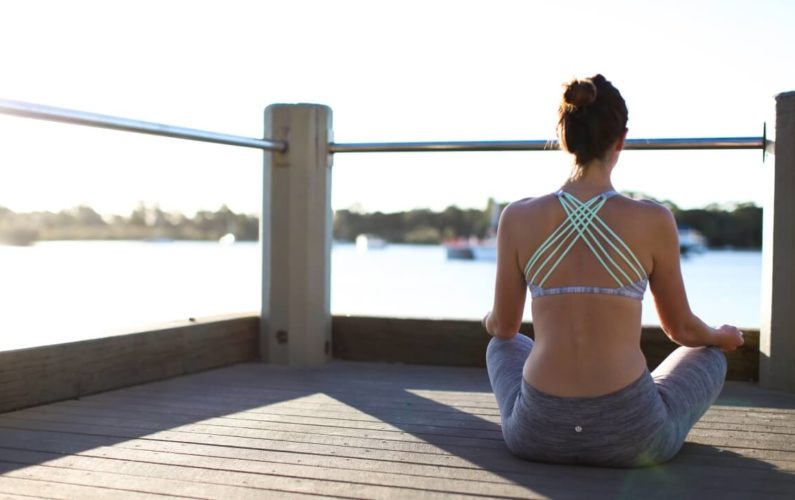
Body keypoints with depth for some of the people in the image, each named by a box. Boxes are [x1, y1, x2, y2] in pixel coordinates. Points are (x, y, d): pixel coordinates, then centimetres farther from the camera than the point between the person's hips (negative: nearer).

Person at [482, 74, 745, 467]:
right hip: (631, 438, -1)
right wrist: (723, 336, 30)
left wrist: (490, 320, 34)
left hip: (537, 435, 2)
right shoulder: (654, 221, -8)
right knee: (708, 356, 31)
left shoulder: (517, 218, -5)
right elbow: (682, 329, 6)